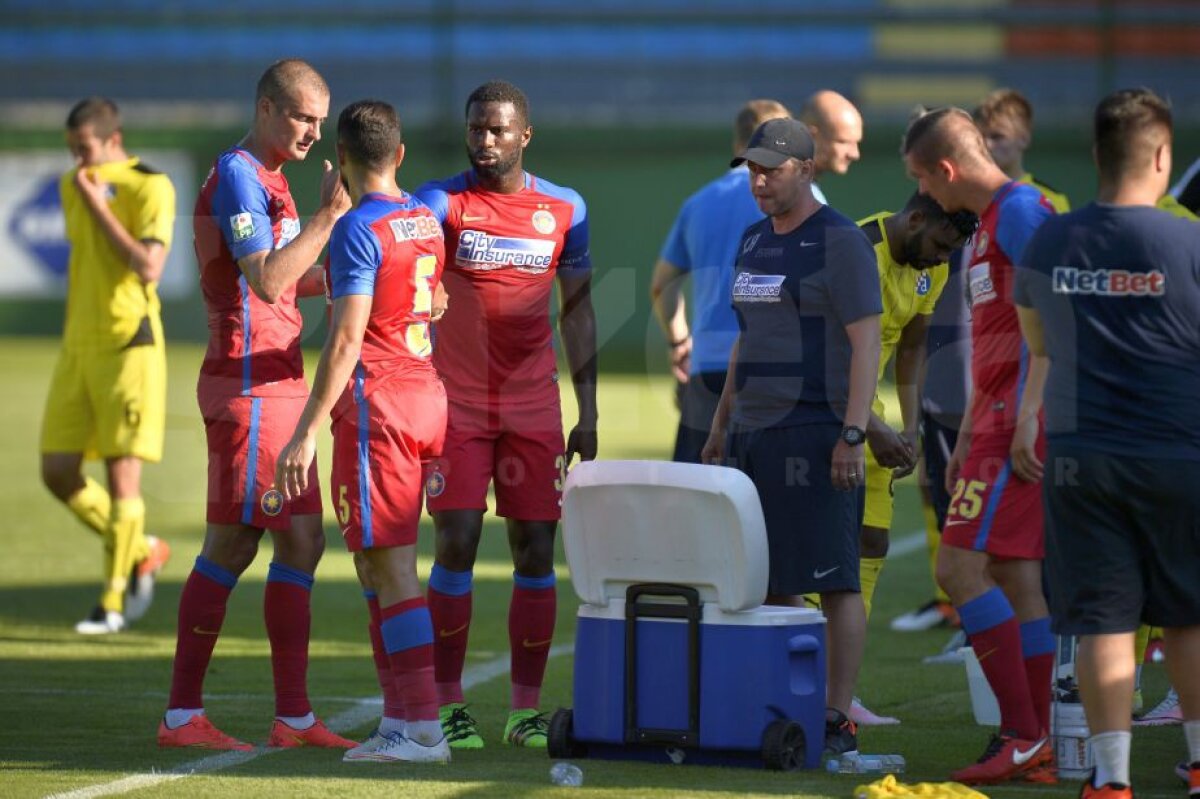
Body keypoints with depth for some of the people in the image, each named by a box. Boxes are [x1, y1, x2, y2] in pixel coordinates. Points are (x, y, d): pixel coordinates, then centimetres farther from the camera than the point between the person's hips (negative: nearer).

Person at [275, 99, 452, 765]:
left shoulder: (358, 229, -13)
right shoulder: (426, 220, 12)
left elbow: (346, 340, -19)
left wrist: (307, 432, -19)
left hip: (375, 404, -8)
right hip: (428, 392, 8)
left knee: (390, 567, -7)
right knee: (378, 566, 14)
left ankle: (424, 727, -11)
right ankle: (400, 716, 13)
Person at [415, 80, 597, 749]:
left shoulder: (565, 210, 5)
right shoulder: (442, 202, -3)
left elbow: (577, 311, 10)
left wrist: (588, 412, 7)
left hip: (534, 407, 2)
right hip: (458, 403, -2)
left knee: (536, 550, 0)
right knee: (456, 544, -7)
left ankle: (527, 709, 6)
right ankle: (449, 704, 1)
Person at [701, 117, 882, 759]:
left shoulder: (842, 244, -8)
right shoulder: (754, 241, 16)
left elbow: (866, 344, -12)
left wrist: (853, 435, -19)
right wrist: (721, 426, 21)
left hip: (815, 435, -8)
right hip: (753, 434, 8)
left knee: (832, 578, -6)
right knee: (764, 580, 7)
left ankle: (837, 720, -5)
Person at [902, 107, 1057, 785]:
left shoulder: (1020, 212, -11)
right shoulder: (990, 221, 21)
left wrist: (1027, 422, -23)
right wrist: (969, 439, 25)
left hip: (1018, 425, -10)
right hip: (1002, 423, 10)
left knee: (961, 566, -12)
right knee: (1018, 578, 8)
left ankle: (1022, 734, -11)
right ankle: (1038, 751, 9)